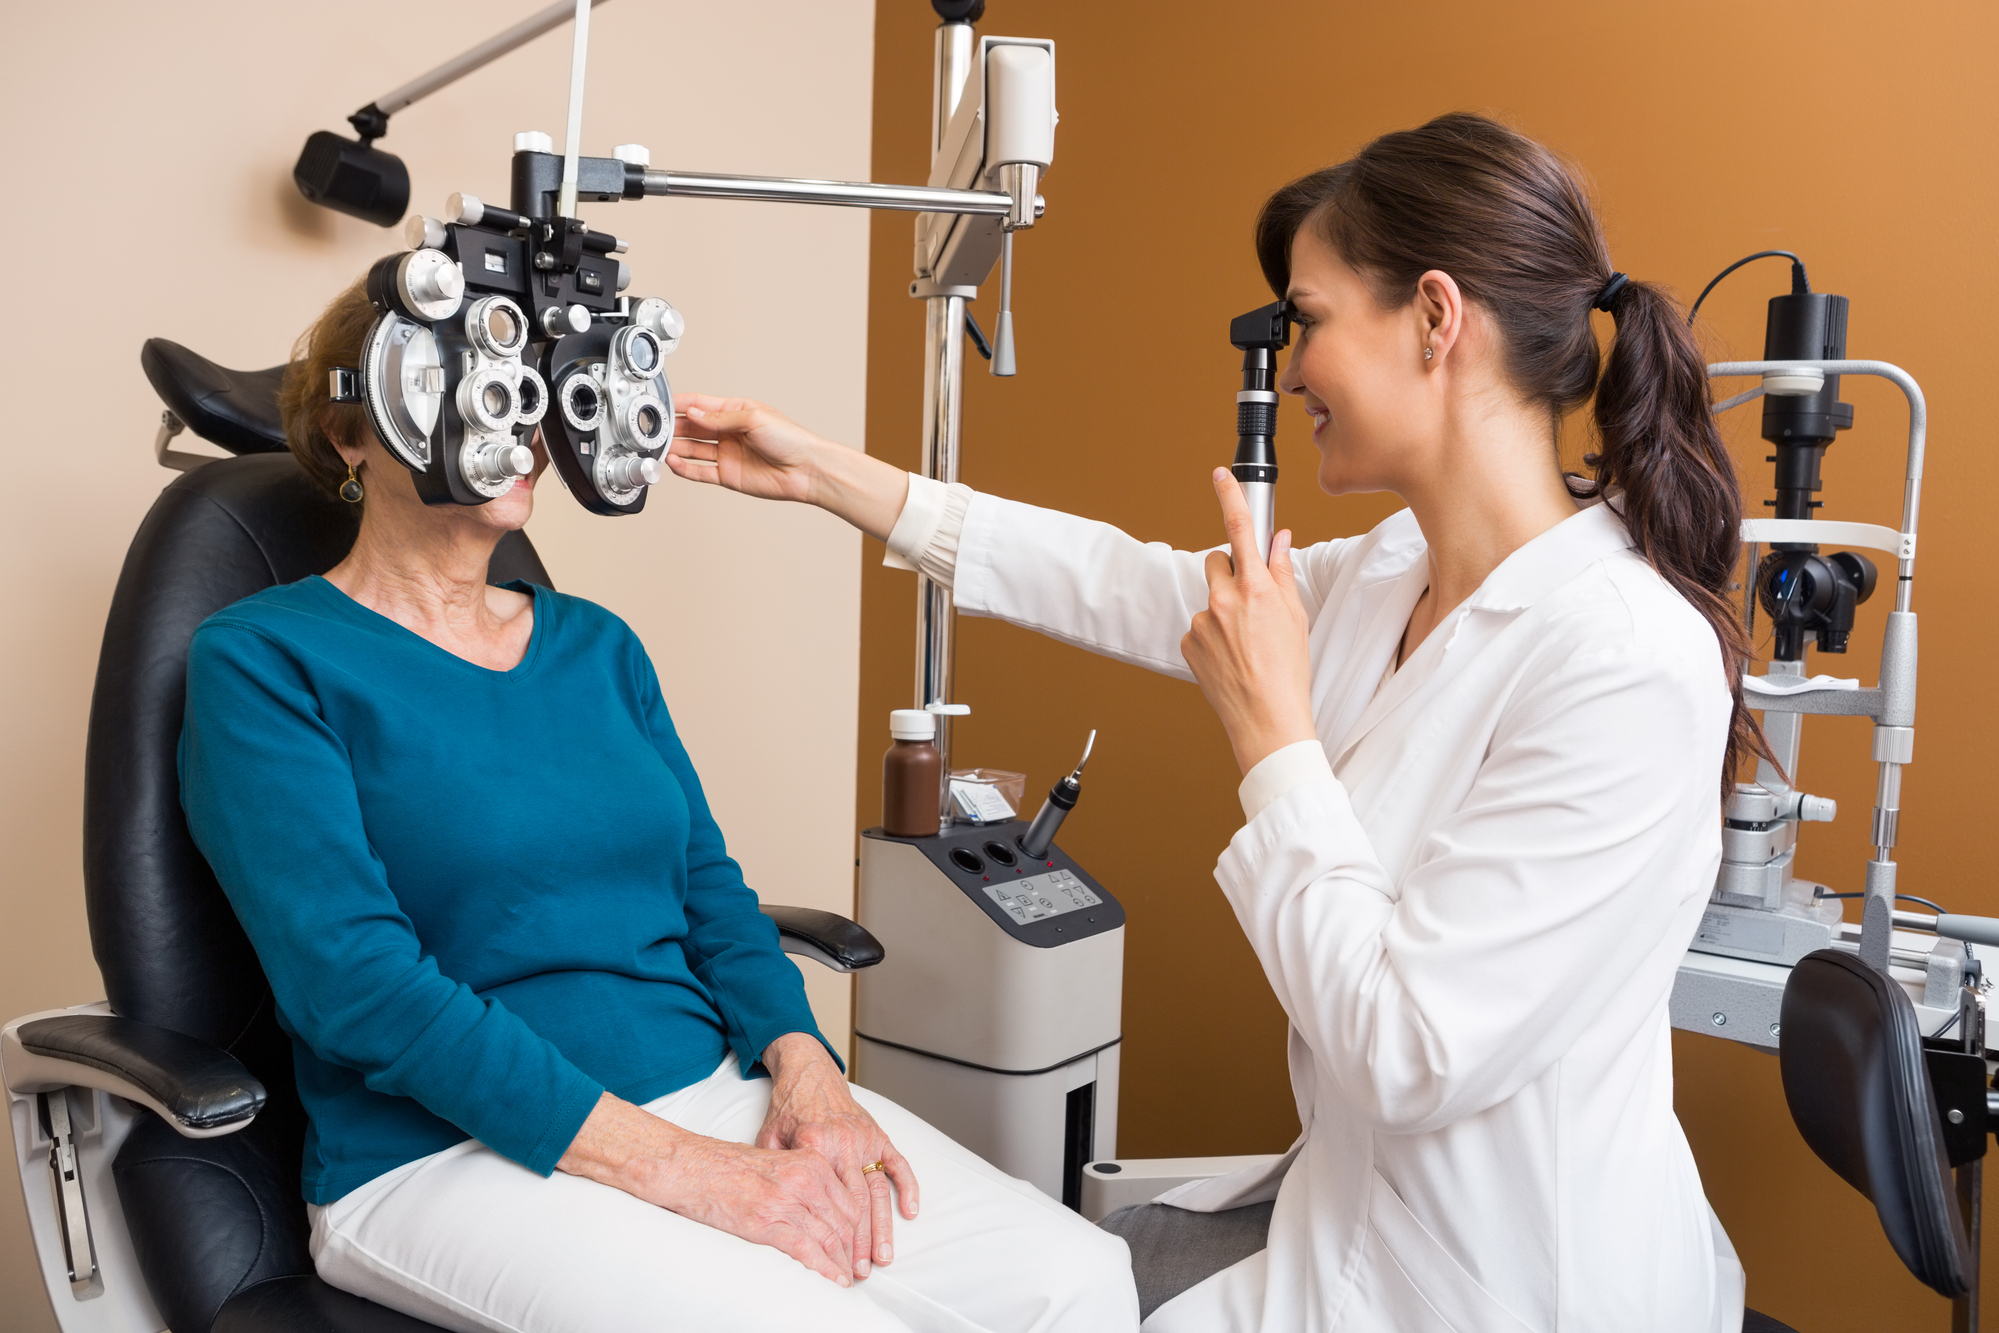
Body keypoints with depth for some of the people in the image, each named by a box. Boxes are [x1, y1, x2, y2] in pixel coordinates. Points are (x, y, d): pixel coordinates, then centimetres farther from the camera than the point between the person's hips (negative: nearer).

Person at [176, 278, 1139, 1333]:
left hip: (713, 1089, 6)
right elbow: (354, 978, -14)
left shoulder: (596, 645, 16)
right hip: (449, 1155, -5)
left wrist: (803, 1064, -6)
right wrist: (670, 1166, -20)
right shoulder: (260, 659, -2)